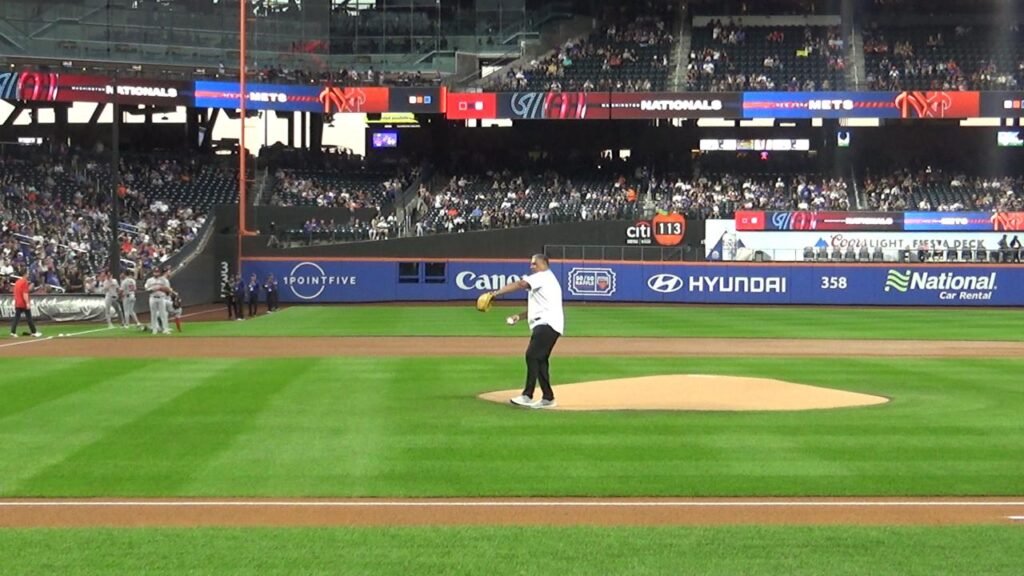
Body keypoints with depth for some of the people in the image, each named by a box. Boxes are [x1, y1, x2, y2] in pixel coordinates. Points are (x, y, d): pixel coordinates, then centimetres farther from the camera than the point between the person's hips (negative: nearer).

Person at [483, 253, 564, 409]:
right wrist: (519, 316, 12)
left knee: (532, 355, -19)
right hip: (544, 325, 11)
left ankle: (527, 396, -24)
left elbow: (520, 284, -16)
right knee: (540, 360, 13)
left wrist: (496, 293, -21)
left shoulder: (544, 276, -2)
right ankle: (548, 398, 17)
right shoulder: (545, 280, 27)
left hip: (547, 324, -11)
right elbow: (537, 308, 26)